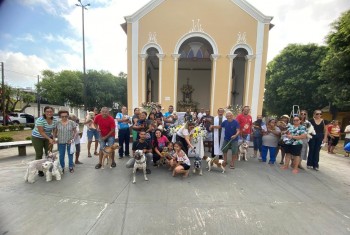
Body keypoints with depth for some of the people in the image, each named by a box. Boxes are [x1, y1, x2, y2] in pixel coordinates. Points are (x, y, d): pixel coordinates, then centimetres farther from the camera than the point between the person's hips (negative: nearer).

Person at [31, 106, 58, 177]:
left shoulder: (55, 120, -9)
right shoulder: (40, 120, -24)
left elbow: (54, 130, -3)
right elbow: (41, 132, -24)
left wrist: (53, 138, -15)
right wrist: (49, 139, -29)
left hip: (48, 137, 4)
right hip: (37, 137, -4)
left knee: (49, 153, 3)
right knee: (39, 154, 2)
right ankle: (40, 170, 14)